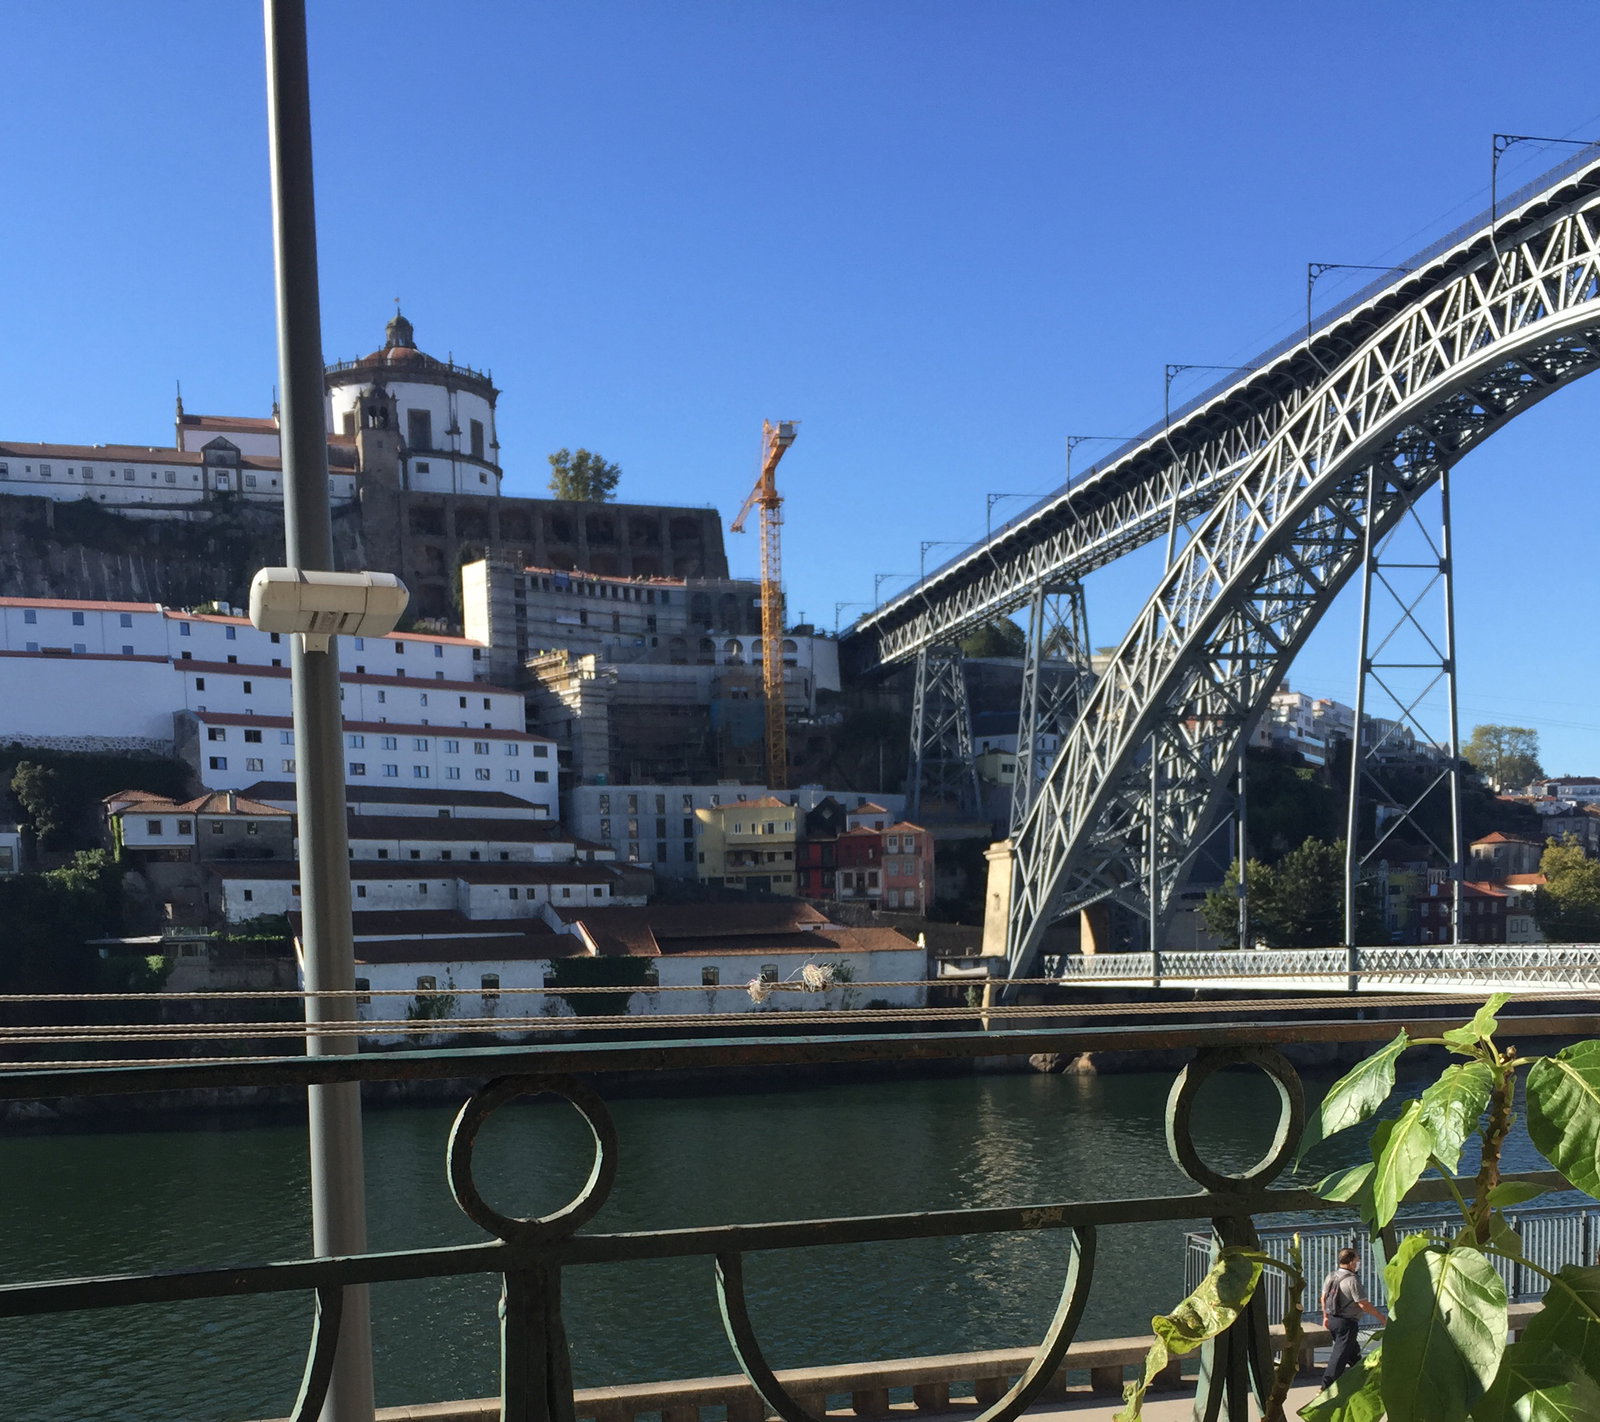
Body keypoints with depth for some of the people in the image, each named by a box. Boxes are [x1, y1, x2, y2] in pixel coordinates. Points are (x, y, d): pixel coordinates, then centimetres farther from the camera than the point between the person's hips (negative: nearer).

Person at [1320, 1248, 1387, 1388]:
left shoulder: (1331, 1276, 5)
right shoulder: (1352, 1280, -20)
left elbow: (1324, 1298, 12)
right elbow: (1363, 1304, -19)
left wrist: (1325, 1317, 25)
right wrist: (1381, 1318, -8)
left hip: (1332, 1320, 8)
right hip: (1346, 1323, -8)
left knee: (1353, 1350, 26)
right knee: (1340, 1355, -4)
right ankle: (1326, 1386, -6)